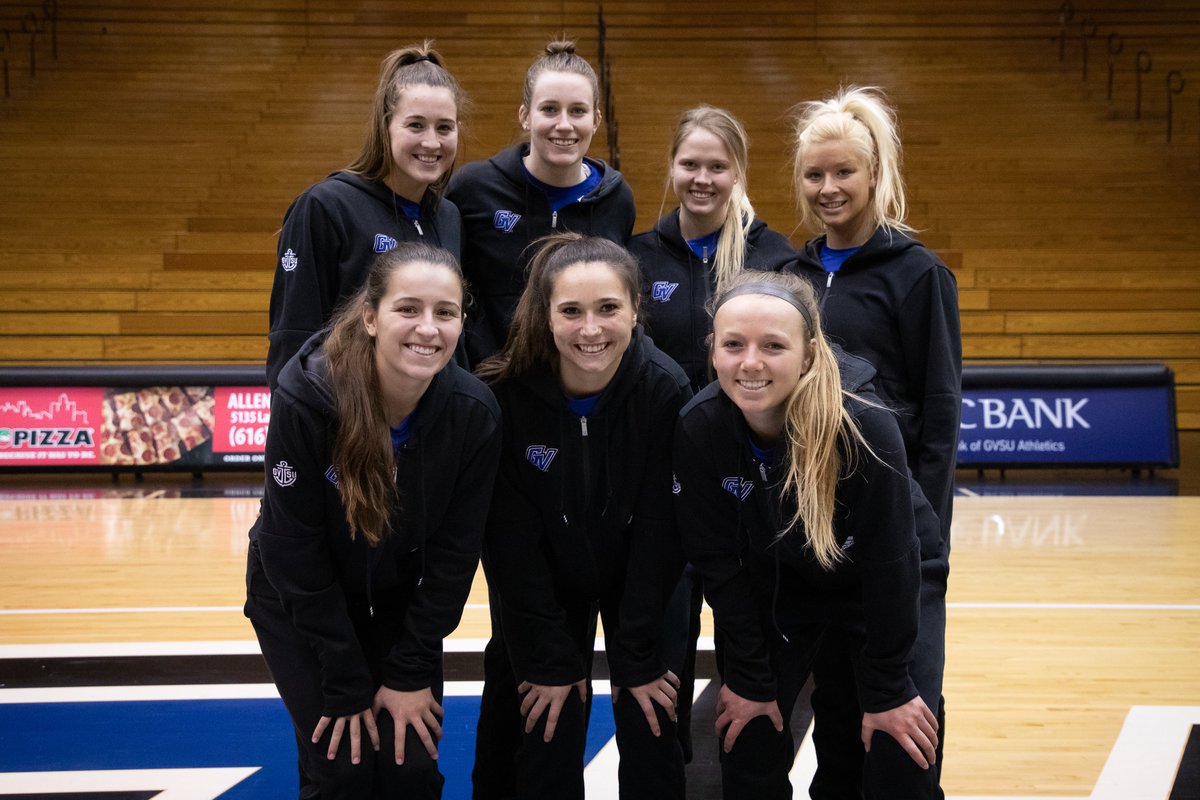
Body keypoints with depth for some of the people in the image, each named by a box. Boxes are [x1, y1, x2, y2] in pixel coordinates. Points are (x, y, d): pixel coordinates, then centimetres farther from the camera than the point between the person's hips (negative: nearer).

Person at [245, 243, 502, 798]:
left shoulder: (475, 413, -21)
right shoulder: (306, 396, -29)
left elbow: (455, 551, -12)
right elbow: (293, 548, -22)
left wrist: (413, 673, -12)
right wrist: (348, 683, -18)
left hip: (402, 603, 2)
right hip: (298, 602, -2)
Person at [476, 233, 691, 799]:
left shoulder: (666, 390, -23)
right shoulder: (507, 393, -24)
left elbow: (659, 530, -17)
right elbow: (512, 539, -17)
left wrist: (638, 656, -16)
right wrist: (550, 657, -15)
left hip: (644, 586, 0)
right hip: (545, 587, 0)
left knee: (652, 746, 3)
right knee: (548, 748, 2)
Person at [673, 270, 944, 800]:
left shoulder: (865, 426, -34)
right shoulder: (697, 429, -25)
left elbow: (889, 563, -24)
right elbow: (718, 563, -14)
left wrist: (886, 690, -18)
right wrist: (750, 678, -10)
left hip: (885, 585, -2)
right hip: (774, 583, 2)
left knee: (902, 755, -6)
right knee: (748, 744, -1)